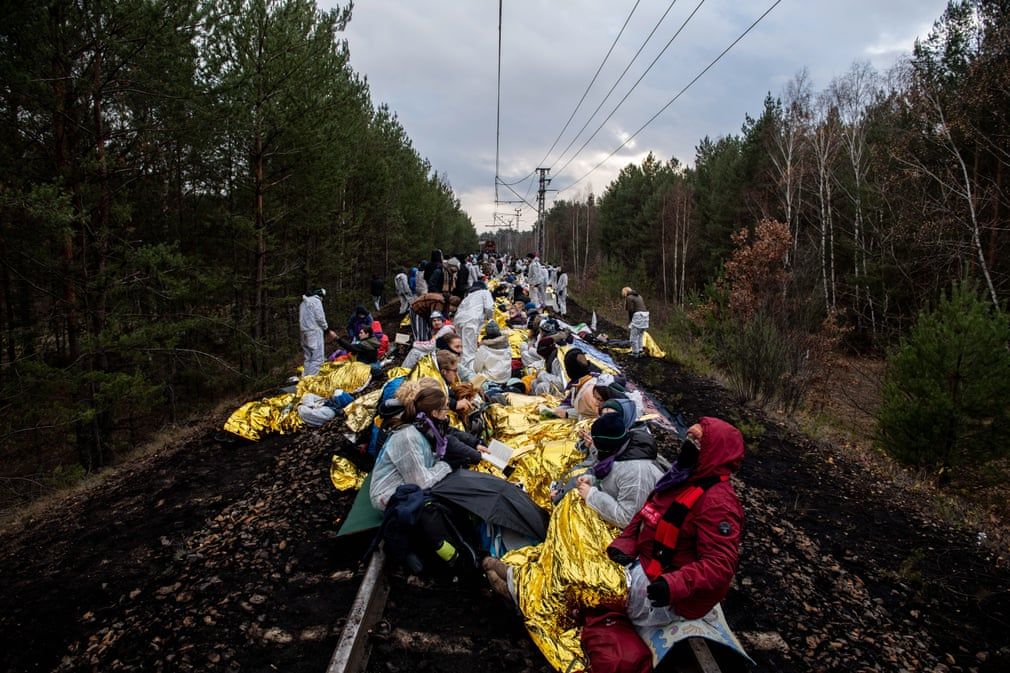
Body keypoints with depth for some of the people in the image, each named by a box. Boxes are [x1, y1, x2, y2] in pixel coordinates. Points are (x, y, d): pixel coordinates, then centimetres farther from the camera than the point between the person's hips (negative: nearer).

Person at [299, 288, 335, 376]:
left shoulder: (304, 302, 20)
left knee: (308, 358, 14)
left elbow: (301, 319, 16)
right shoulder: (316, 301, -5)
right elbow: (320, 318, -12)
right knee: (317, 359, -10)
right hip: (315, 332, -9)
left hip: (304, 332, 9)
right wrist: (327, 329, 2)